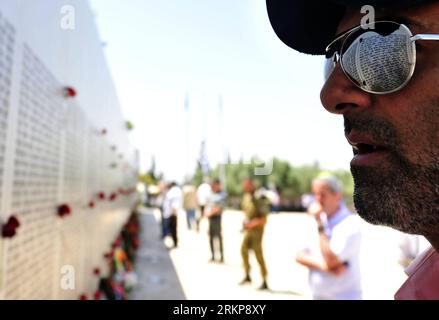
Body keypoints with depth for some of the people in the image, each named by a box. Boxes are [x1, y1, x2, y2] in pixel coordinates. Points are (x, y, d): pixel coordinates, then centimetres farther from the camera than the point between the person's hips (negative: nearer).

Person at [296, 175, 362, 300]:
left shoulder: (350, 224, -17)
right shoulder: (322, 221, 4)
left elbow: (331, 261, -25)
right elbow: (300, 256, -2)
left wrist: (319, 222, -22)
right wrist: (323, 266, -20)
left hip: (343, 296, -6)